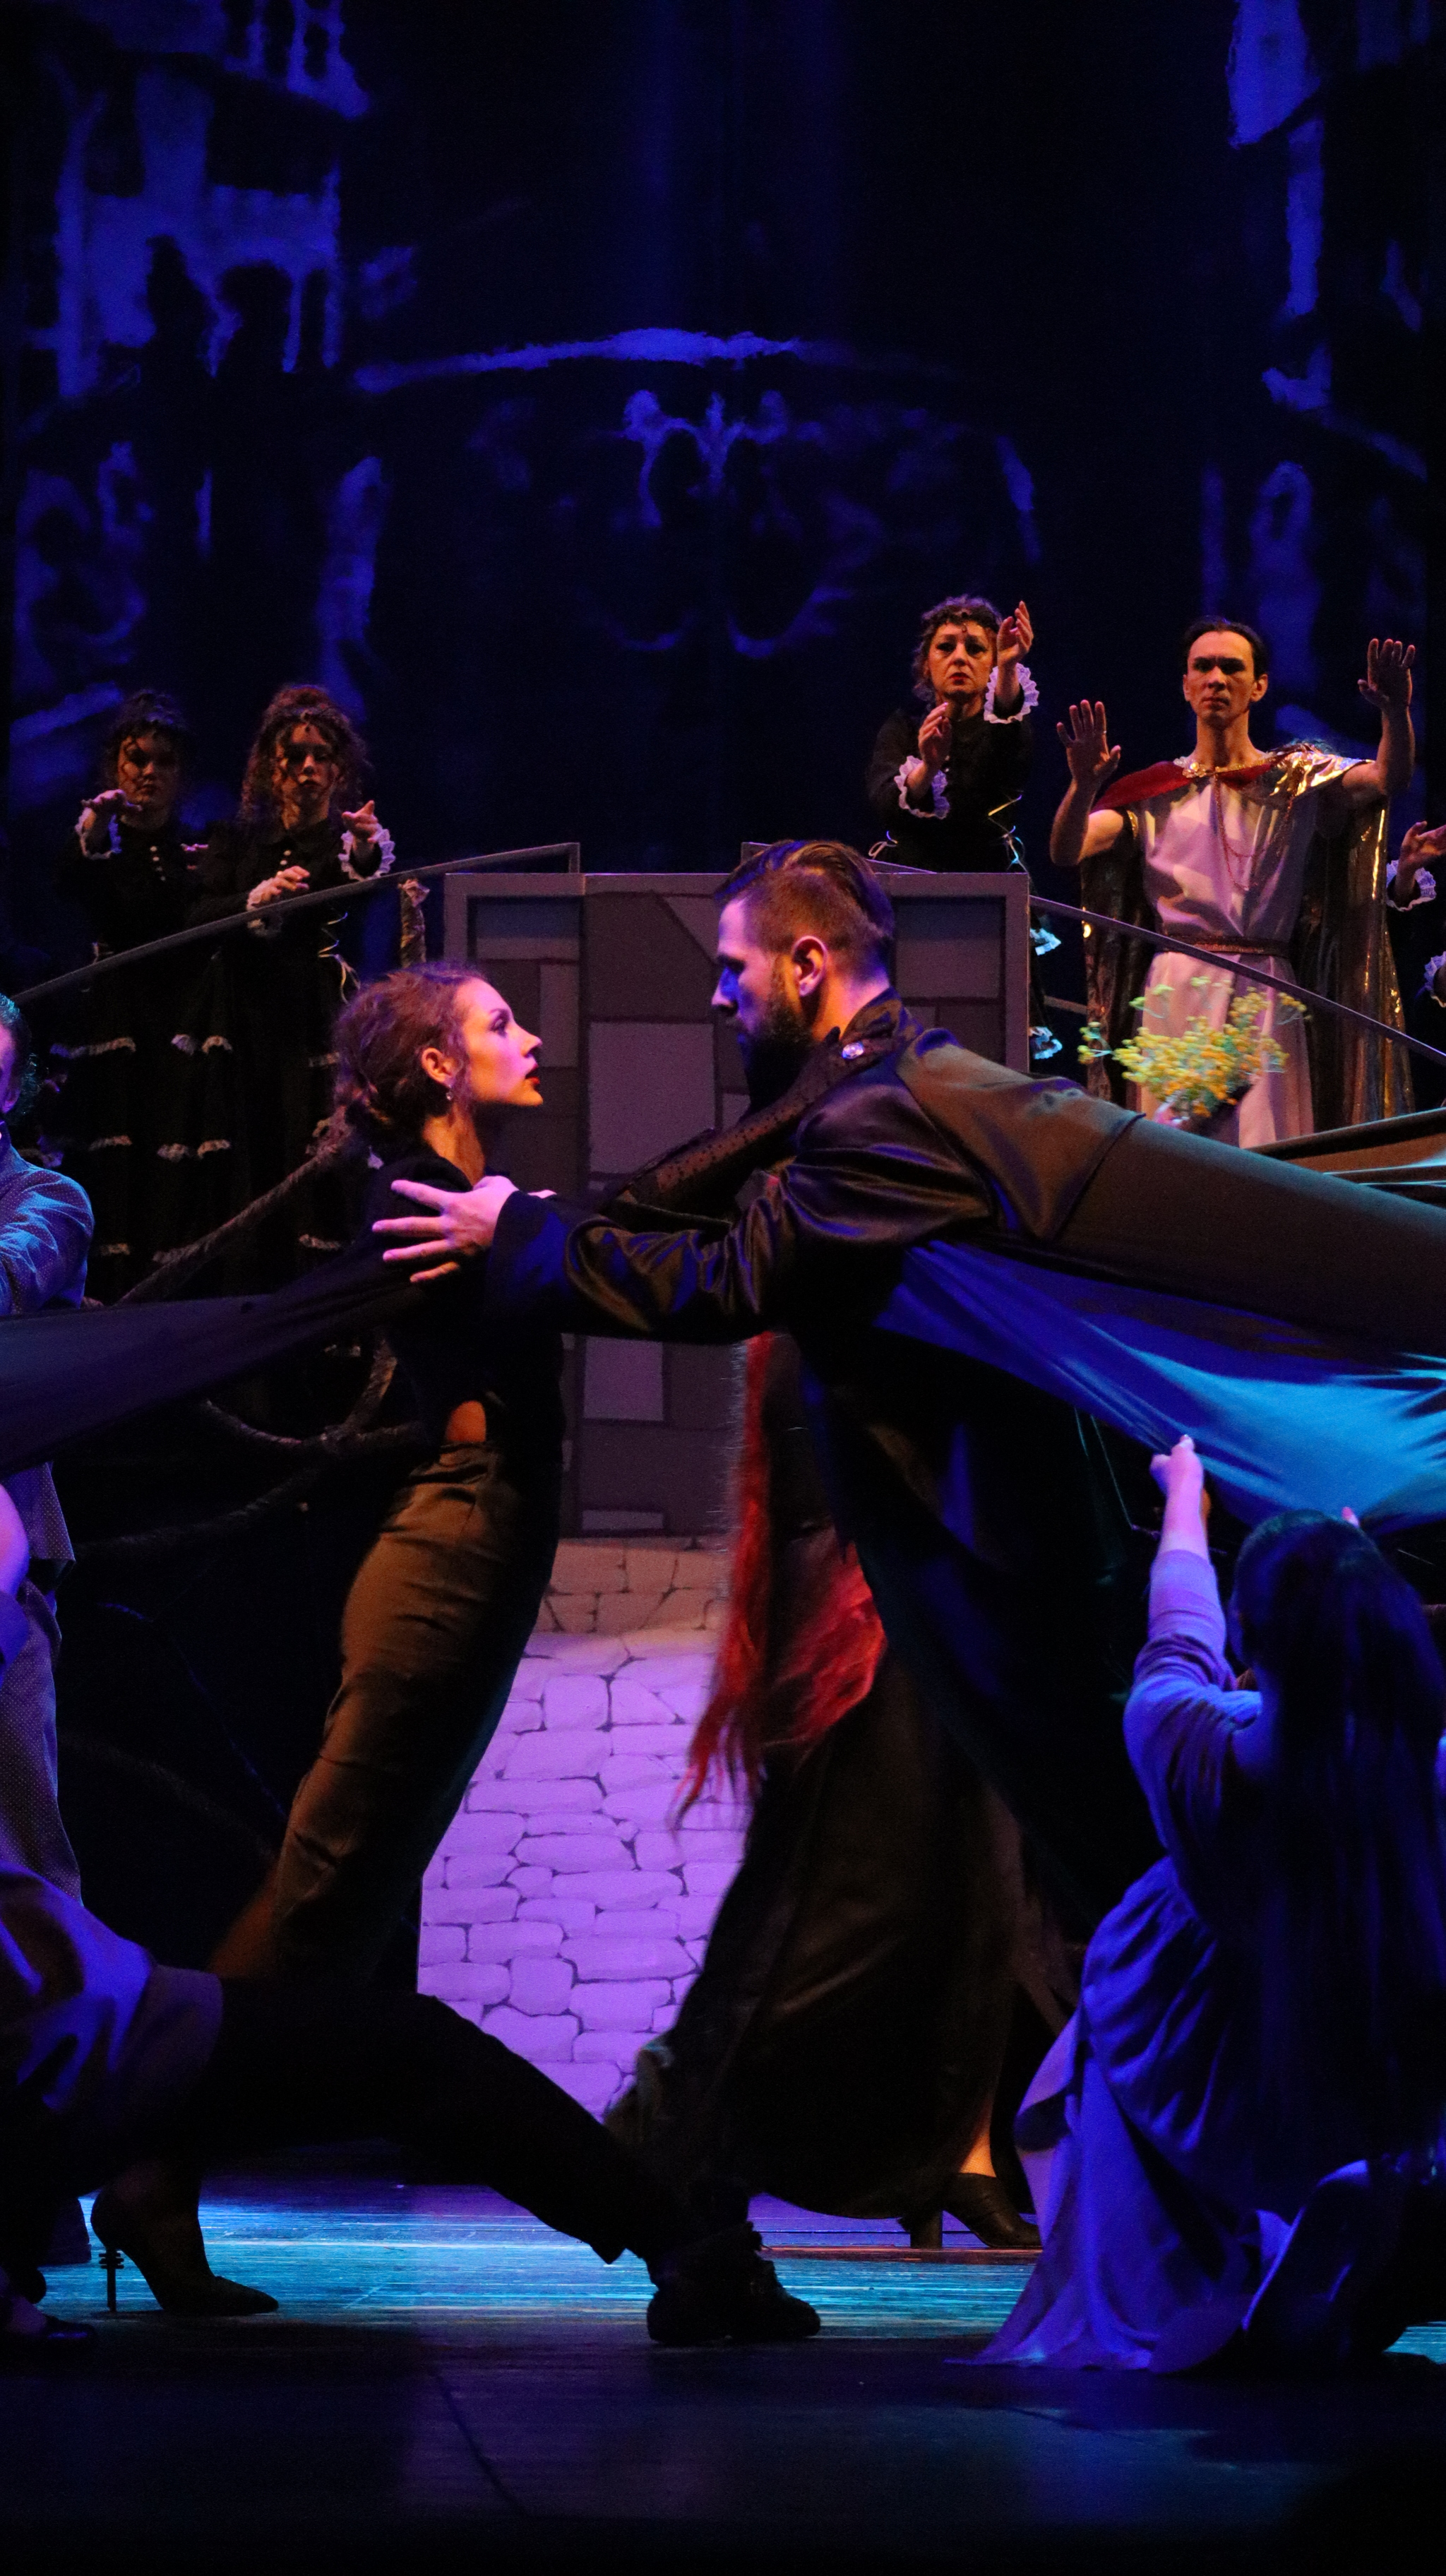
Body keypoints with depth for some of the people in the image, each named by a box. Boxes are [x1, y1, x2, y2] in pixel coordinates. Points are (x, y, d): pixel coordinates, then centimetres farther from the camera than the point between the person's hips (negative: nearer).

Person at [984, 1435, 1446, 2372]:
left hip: (1212, 2114, -1)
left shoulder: (1195, 1749, -26)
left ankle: (1129, 2319, 31)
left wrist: (1186, 1487, 19)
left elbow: (1180, 1638, -2)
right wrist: (1357, 1565, 23)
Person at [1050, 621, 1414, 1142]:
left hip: (1265, 996, -1)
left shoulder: (1297, 779, 9)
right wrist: (1083, 785, -21)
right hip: (1176, 990, 1)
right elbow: (1066, 850, -1)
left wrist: (1396, 712, -27)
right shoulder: (1156, 792, 11)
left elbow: (1388, 780, -8)